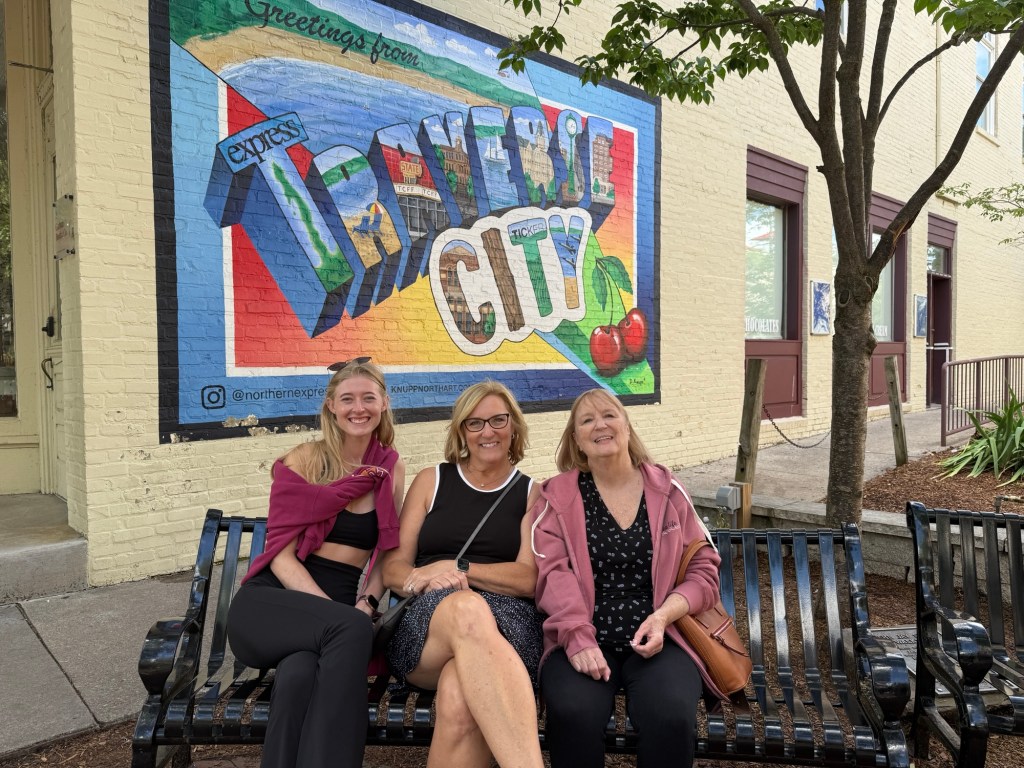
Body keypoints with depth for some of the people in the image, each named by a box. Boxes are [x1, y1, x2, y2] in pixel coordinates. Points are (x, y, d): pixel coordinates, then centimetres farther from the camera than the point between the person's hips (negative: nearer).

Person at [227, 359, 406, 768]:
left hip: (334, 608, 1)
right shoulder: (305, 458, 0)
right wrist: (339, 614, -20)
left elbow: (385, 554, 11)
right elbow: (281, 554, -6)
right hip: (270, 601, -1)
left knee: (300, 674, -36)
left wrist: (367, 603, -10)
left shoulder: (392, 470, 9)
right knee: (352, 629, -35)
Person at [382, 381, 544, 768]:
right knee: (467, 608, -41)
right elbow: (393, 569, 12)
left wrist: (457, 568, -13)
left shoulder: (532, 494, 15)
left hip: (504, 621, -1)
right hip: (427, 621, 1)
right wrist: (422, 579, -14)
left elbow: (528, 579, 2)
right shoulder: (431, 481, 18)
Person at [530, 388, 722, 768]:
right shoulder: (556, 497, 8)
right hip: (584, 640, -1)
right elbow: (553, 572, -5)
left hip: (657, 637, 1)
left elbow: (704, 569, 9)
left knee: (671, 717, -28)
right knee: (573, 715, -31)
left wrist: (663, 615, -10)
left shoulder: (667, 490, 11)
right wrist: (577, 638, -21)